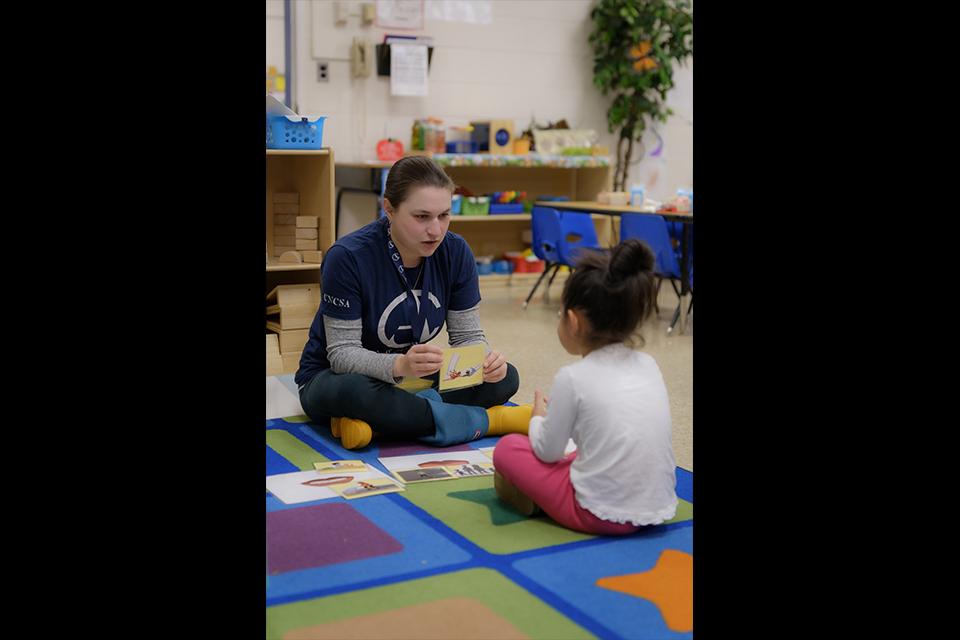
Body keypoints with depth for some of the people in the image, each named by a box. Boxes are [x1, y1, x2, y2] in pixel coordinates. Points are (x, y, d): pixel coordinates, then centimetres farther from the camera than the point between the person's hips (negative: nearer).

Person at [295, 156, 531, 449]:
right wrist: (400, 366, -44)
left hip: (409, 380, 5)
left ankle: (375, 421, -25)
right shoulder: (347, 257, -24)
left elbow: (467, 334, -5)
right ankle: (485, 421, -25)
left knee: (505, 378, -17)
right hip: (335, 377, -4)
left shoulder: (455, 252, -10)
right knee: (351, 392, -40)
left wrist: (487, 360, -30)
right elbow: (342, 353, -24)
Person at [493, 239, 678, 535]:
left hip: (602, 515, -6)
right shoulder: (648, 365, 3)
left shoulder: (573, 378, -13)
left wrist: (539, 415, 17)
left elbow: (548, 451, -2)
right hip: (659, 507, 6)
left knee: (507, 448, 9)